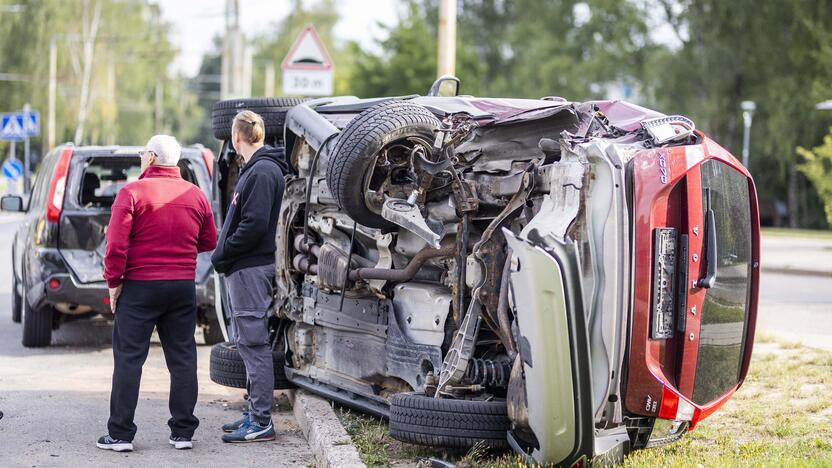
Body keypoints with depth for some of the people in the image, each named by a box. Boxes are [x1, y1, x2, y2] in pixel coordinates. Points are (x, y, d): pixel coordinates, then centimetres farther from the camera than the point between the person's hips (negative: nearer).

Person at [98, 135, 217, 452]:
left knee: (129, 358, 1)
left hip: (140, 286, -4)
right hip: (183, 286, 4)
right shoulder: (195, 195, 6)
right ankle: (183, 432, 10)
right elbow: (209, 241, 13)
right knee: (182, 358, 9)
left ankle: (120, 434, 1)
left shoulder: (132, 192, -9)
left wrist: (114, 281, -3)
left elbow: (116, 244, -13)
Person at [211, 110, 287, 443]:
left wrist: (223, 254, -14)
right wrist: (225, 256, 10)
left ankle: (261, 422, -5)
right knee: (250, 343, 14)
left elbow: (254, 225, -22)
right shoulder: (255, 169, 17)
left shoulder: (263, 172, -15)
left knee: (254, 343, -8)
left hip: (251, 269, -10)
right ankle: (256, 413, 22)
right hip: (245, 268, 10)